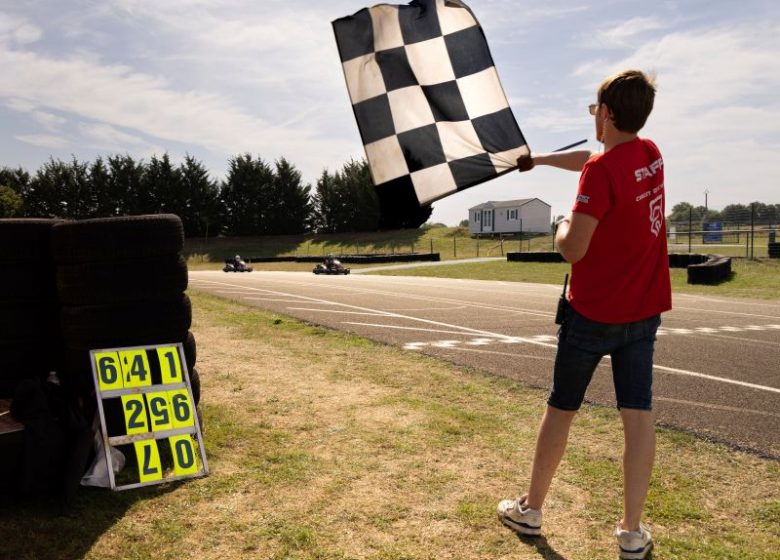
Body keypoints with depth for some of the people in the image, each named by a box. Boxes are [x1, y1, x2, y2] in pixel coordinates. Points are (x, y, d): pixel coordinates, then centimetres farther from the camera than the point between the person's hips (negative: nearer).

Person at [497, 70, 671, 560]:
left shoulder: (602, 170, -20)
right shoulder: (652, 153, 4)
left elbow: (573, 249, -20)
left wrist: (563, 226, 2)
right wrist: (538, 159, 34)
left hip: (592, 312, -6)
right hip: (645, 311, 6)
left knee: (562, 409, 8)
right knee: (639, 415, 5)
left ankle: (530, 510, 23)